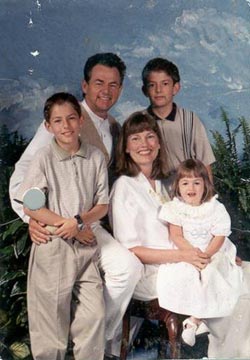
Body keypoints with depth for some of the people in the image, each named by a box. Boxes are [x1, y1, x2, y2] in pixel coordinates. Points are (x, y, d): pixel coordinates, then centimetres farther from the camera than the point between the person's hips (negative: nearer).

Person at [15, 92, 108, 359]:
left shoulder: (95, 157, 3)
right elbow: (30, 207, -8)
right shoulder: (44, 158, -5)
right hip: (53, 246, -2)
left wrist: (78, 221, -13)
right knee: (53, 316, 7)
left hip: (86, 245, 2)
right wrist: (64, 224, -12)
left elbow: (102, 205, 4)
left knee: (94, 313, 2)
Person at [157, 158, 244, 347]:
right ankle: (199, 316, -4)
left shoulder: (216, 209, -5)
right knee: (177, 277, -25)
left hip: (213, 254, 0)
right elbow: (176, 236, -8)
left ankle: (194, 320, -13)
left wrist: (205, 256, -21)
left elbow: (219, 238, -7)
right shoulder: (175, 208, -4)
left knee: (210, 276, -25)